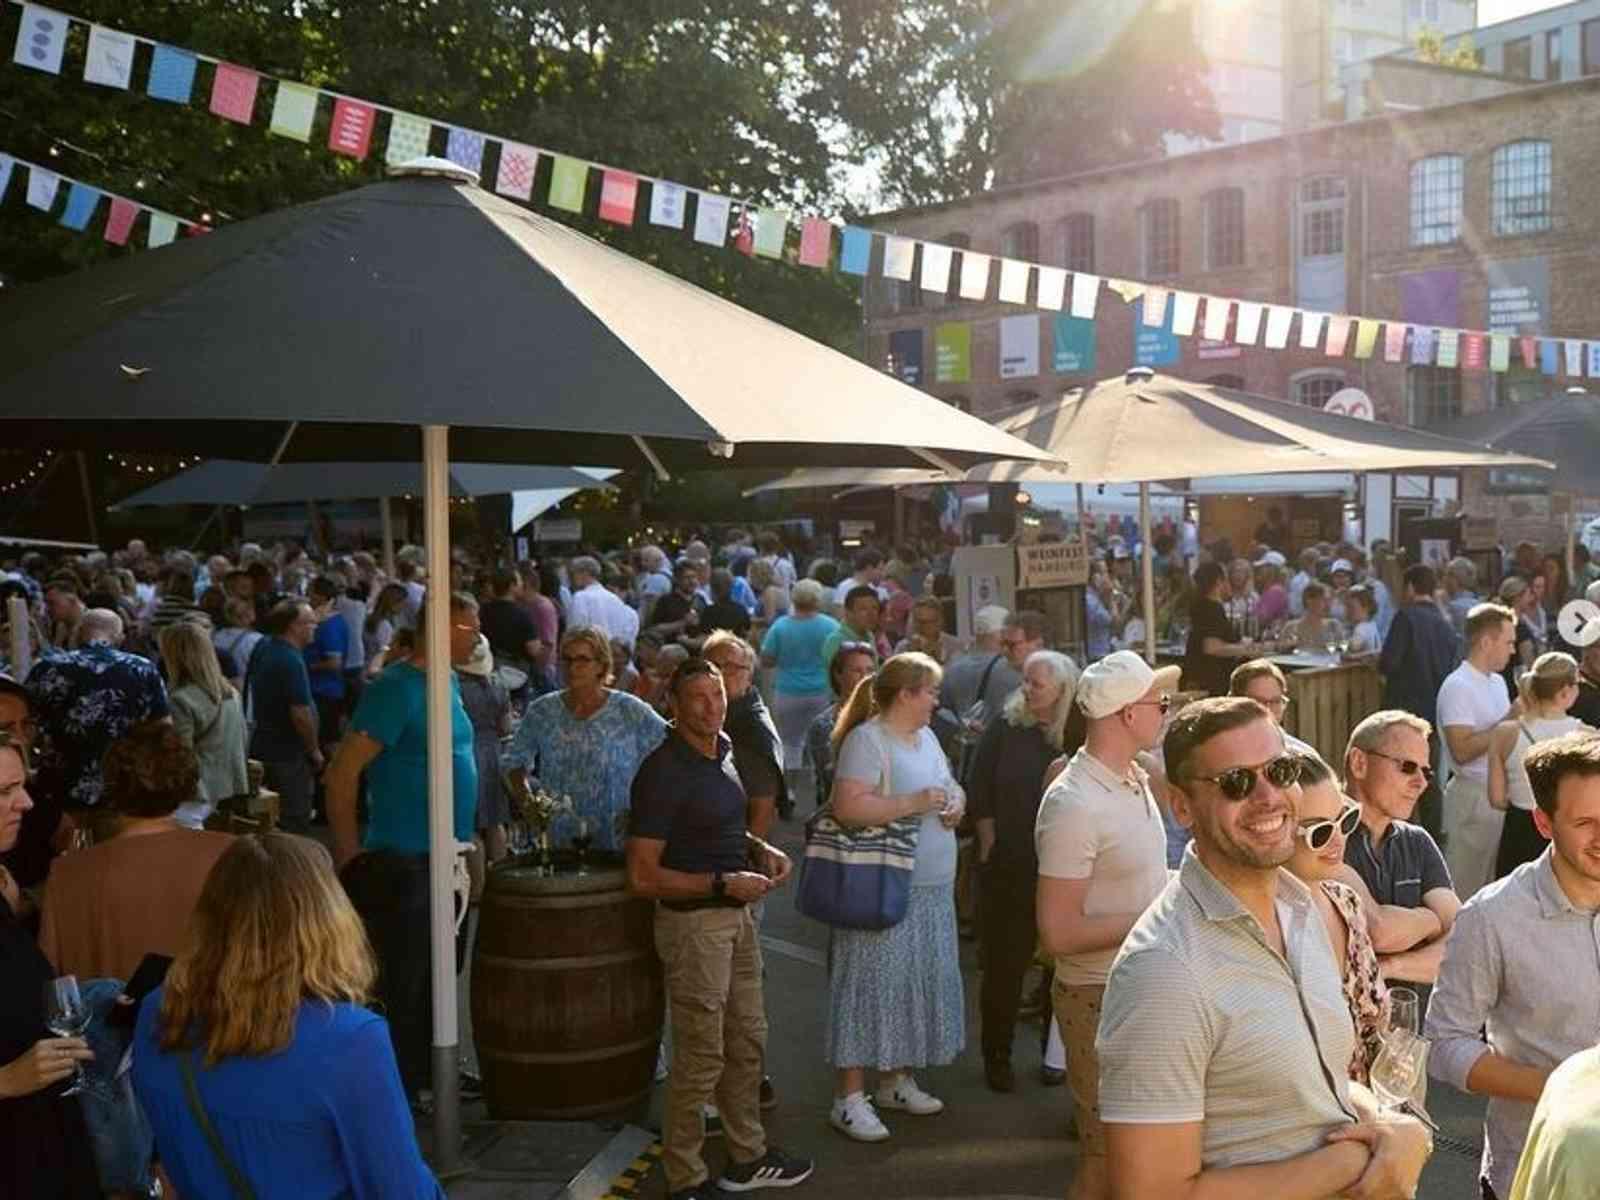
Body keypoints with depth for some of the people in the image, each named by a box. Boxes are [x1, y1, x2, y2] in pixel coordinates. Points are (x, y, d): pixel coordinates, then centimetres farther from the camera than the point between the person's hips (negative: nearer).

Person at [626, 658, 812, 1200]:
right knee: (700, 1058, -1)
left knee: (747, 1040, 19)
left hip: (736, 915, 9)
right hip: (693, 921, -9)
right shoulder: (663, 772, -19)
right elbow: (642, 877, -20)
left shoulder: (722, 751, 6)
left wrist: (761, 849, 5)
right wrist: (724, 883, -21)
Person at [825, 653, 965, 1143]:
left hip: (931, 888, 9)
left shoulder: (926, 737, 14)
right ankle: (849, 1099, 0)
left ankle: (896, 1079, 28)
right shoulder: (867, 740, -14)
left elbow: (948, 785, 28)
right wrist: (913, 803, -21)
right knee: (871, 985, -6)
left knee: (917, 982, 14)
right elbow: (847, 807, -24)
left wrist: (955, 802, 5)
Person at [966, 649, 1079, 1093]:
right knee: (1004, 963, 6)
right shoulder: (1005, 727, -1)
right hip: (1008, 869, 0)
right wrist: (989, 843, -2)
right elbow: (979, 790, 2)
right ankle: (997, 1057, 19)